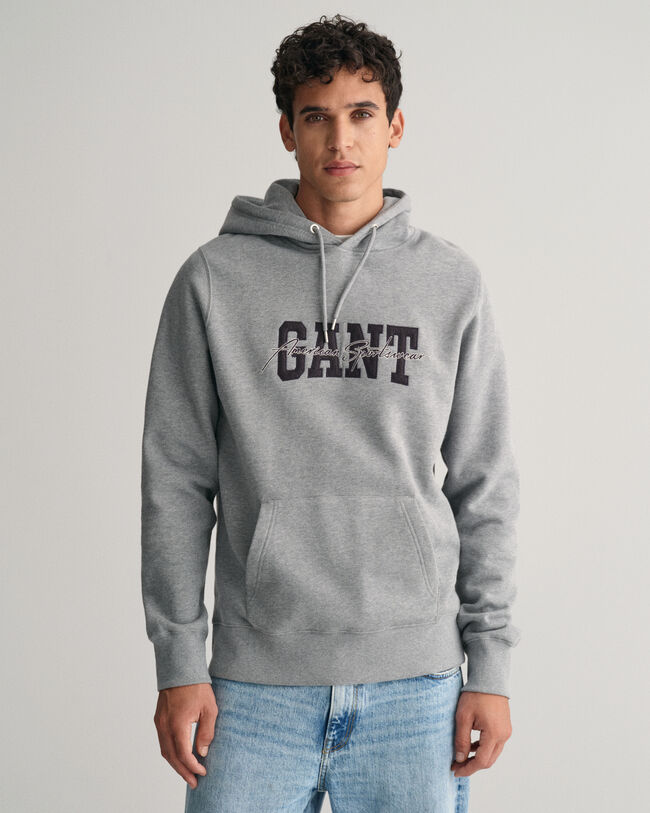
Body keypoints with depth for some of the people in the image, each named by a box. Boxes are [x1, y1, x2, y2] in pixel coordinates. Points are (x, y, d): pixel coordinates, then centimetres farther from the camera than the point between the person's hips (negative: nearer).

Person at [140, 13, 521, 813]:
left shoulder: (452, 284, 4)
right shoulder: (215, 280, 1)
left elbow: (484, 485, 6)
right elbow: (176, 482, 2)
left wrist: (491, 662, 2)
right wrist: (178, 661, -2)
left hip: (415, 681, 1)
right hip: (257, 684, -1)